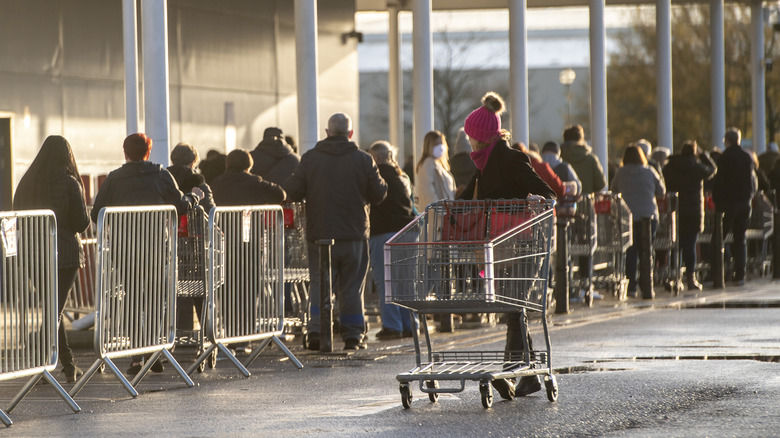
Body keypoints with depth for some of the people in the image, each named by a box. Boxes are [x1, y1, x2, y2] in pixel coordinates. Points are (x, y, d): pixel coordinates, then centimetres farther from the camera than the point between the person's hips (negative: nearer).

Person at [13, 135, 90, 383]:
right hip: (64, 254, -4)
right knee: (54, 309, -2)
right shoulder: (69, 183, -10)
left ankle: (69, 366, 19)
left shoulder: (26, 183, 4)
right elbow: (81, 223, -9)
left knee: (51, 309, 14)